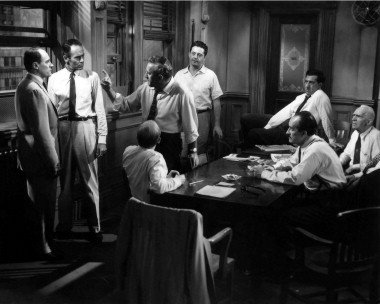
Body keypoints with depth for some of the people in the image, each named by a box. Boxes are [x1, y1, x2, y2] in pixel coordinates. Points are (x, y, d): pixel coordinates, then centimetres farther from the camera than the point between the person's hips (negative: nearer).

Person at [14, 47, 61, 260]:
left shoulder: (26, 86, 11)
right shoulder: (34, 90, -22)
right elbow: (42, 130, -24)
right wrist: (53, 161, -20)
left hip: (29, 152, 11)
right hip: (39, 154, -11)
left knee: (38, 200, 20)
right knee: (45, 202, 2)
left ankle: (44, 238, 34)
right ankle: (44, 245, 15)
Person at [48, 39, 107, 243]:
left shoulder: (92, 77, -1)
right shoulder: (54, 79, 2)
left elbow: (99, 109, -1)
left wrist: (102, 138, -6)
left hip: (86, 128, -1)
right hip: (62, 129, 2)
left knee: (90, 180, 5)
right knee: (64, 180, 13)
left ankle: (94, 228, 19)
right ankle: (64, 226, 29)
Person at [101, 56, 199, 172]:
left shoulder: (182, 94, -19)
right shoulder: (145, 88, -3)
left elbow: (190, 127, -10)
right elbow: (125, 105, 8)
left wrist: (192, 151, -2)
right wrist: (109, 89, -6)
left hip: (169, 145, -5)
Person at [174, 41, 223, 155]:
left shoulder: (210, 75, 1)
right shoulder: (179, 75, 7)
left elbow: (216, 102, 2)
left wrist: (217, 125, -1)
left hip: (202, 117, -2)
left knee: (199, 152, -3)